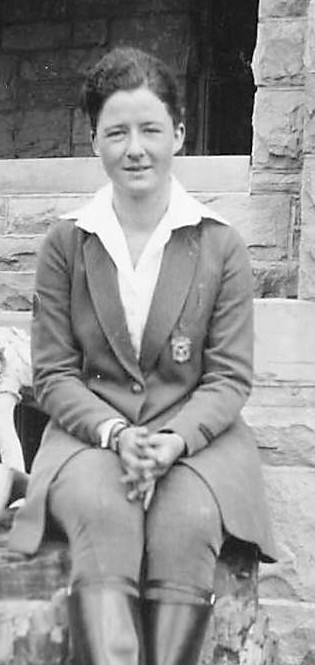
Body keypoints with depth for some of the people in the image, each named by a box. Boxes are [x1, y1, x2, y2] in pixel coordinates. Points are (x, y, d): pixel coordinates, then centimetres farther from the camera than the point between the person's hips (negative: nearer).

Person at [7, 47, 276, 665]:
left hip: (196, 435, 0)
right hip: (91, 433, 0)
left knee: (188, 524, -30)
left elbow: (230, 377, 2)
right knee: (103, 517, -31)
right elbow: (53, 373, 4)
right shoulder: (65, 244, 6)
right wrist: (116, 434, -15)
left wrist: (174, 439, -17)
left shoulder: (220, 245, 4)